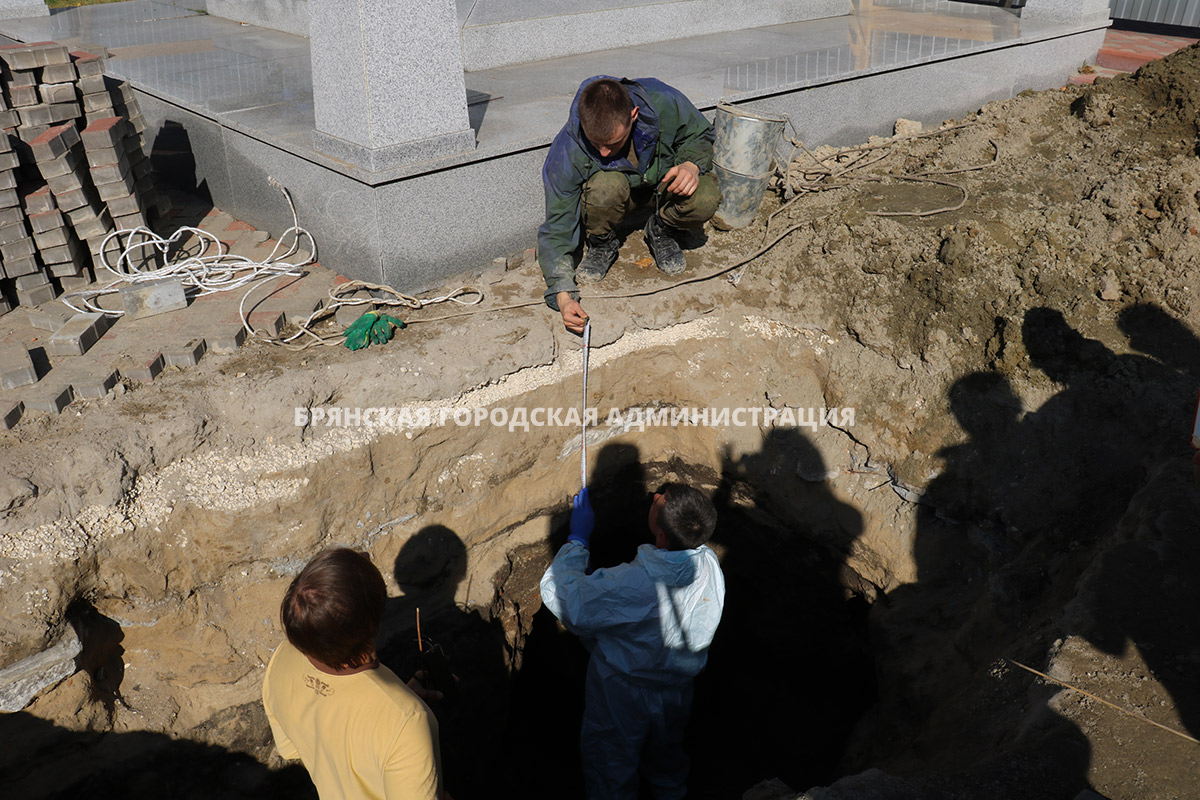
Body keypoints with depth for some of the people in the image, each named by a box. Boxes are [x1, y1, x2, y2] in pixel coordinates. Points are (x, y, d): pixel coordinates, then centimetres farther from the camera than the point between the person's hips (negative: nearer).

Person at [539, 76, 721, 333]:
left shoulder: (665, 103, -30)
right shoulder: (567, 151, -31)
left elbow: (700, 135, -6)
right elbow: (556, 229, -25)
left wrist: (692, 164, -29)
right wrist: (563, 296, -36)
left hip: (664, 181, 1)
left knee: (705, 200, -32)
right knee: (605, 186, -38)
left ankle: (661, 230, 3)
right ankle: (602, 244, -4)